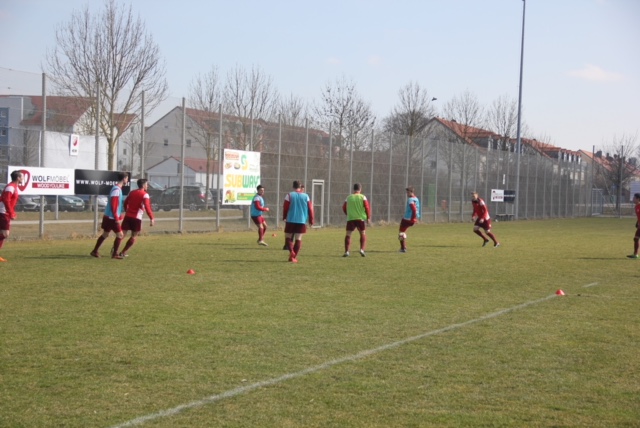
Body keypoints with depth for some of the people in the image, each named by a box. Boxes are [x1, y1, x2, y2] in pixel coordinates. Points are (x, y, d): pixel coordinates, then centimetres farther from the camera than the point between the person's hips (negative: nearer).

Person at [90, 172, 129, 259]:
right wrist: (116, 218, -22)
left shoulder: (118, 188, 12)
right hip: (112, 217, -10)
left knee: (105, 234, 15)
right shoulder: (116, 190, -19)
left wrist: (119, 215, 25)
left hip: (108, 216, 10)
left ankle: (95, 251, 20)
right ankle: (115, 254, 3)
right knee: (120, 235, -3)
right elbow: (113, 205, -23)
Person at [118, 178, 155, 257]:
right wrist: (152, 218, -15)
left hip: (128, 216, 5)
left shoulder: (132, 193, 14)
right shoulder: (145, 195, -7)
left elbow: (125, 203, 21)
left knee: (122, 234, 6)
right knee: (133, 237, 8)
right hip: (137, 218, -5)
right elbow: (147, 207, -17)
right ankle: (123, 252, 4)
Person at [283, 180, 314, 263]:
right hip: (302, 221, 1)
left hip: (290, 220, -1)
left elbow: (285, 208, -4)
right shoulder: (306, 196, 3)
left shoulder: (289, 195, -3)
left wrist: (284, 217, 13)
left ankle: (291, 251, -17)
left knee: (288, 237, 9)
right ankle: (294, 257, 3)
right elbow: (310, 209, 4)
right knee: (298, 239, 6)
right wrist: (311, 220, 13)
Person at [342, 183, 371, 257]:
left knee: (348, 235, 4)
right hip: (361, 218, -1)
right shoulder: (363, 197, 0)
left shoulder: (348, 197, 5)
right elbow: (367, 208, -5)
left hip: (350, 219, 1)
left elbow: (344, 208, 10)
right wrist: (368, 218, 4)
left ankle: (346, 251, -6)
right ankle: (362, 250, 1)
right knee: (363, 234, 14)